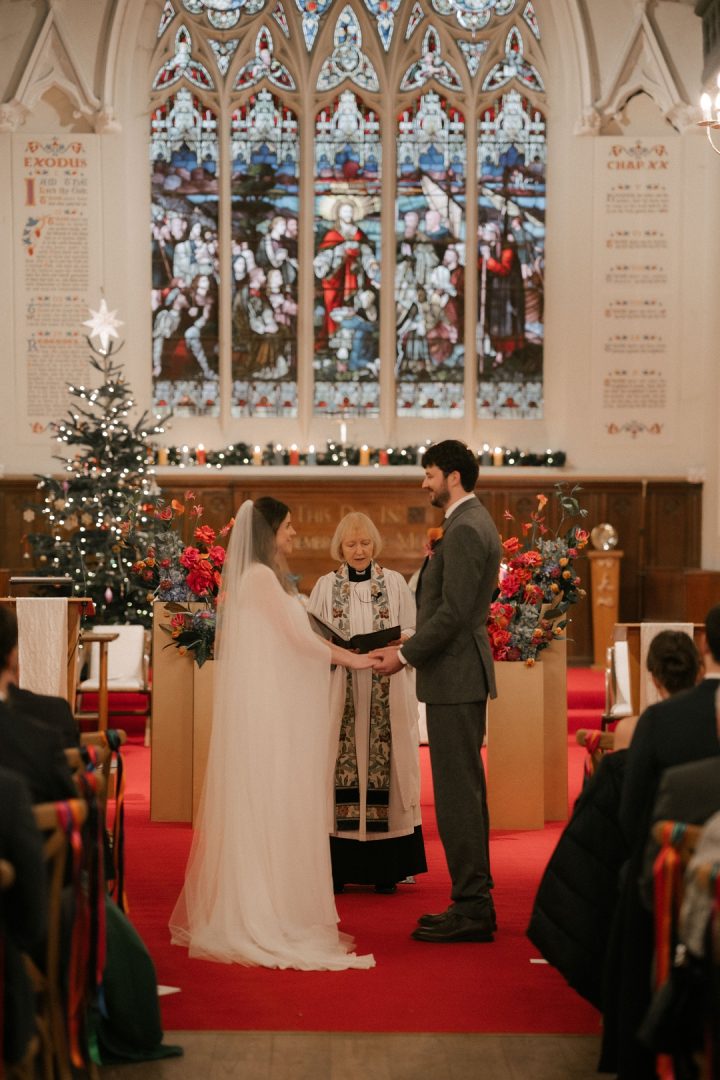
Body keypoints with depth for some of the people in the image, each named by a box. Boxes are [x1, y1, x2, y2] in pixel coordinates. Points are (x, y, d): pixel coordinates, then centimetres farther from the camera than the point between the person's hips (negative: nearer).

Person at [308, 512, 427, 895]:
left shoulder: (395, 583, 8)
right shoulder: (326, 586, 9)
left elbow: (412, 631, 7)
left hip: (386, 694, 0)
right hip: (339, 693, 0)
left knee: (384, 766, -4)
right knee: (340, 767, -5)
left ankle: (385, 867, -1)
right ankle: (338, 866, -1)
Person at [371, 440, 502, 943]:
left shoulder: (465, 530, -16)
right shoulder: (476, 522, 17)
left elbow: (454, 610, -22)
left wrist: (405, 655, -14)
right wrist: (412, 646, 14)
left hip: (455, 676, -11)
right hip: (464, 674, 11)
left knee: (458, 793, -8)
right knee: (465, 791, 14)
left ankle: (470, 910, -5)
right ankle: (475, 901, 20)